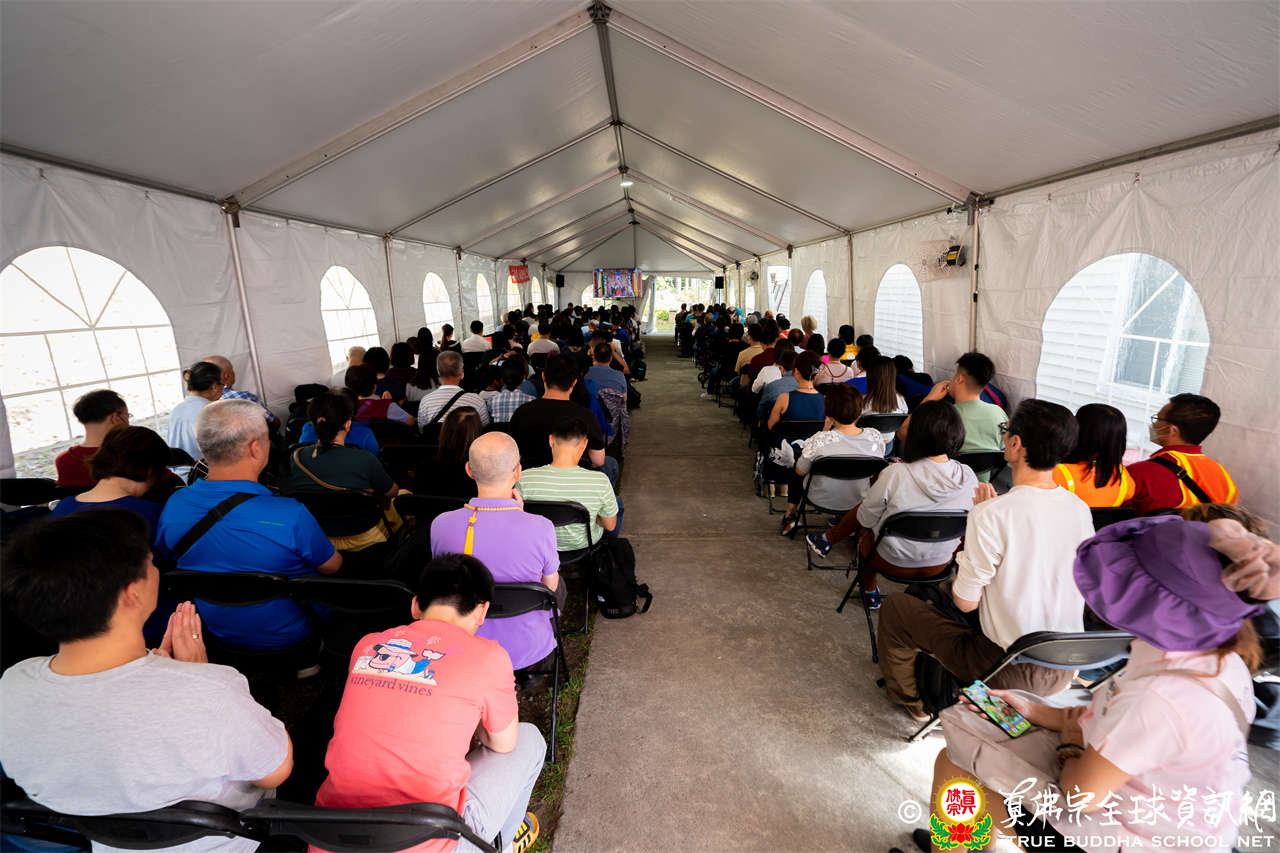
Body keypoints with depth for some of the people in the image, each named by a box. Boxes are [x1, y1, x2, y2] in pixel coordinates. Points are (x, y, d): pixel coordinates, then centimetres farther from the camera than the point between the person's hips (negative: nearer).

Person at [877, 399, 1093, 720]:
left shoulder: (992, 514, -27)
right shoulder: (1080, 509, -6)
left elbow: (965, 602, -16)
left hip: (1011, 672, -7)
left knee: (895, 606, 9)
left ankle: (908, 696, 32)